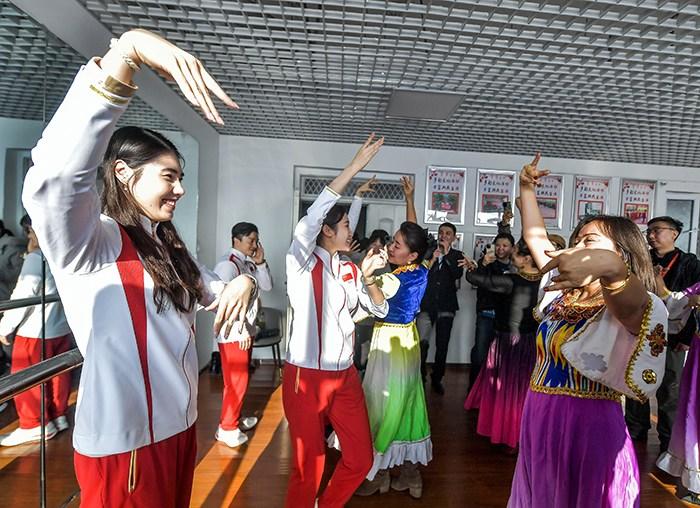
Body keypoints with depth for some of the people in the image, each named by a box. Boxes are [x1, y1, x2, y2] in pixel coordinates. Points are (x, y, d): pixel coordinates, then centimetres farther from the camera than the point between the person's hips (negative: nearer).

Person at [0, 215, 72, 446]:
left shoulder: (36, 258, -16)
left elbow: (23, 296, -18)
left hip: (35, 331, -7)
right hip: (61, 328, 7)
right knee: (57, 374, 15)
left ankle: (36, 425, 15)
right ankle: (58, 416, 26)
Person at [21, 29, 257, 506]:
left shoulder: (168, 246, 9)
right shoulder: (89, 241, -15)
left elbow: (214, 290, 17)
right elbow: (53, 177, -36)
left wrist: (243, 282, -9)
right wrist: (127, 52, -41)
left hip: (177, 425, 8)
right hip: (122, 439, -7)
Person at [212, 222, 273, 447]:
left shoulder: (249, 264, 9)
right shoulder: (227, 264, -17)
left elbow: (266, 286, 10)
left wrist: (260, 263, -3)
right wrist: (241, 330, -21)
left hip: (247, 331, 9)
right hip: (233, 333, -9)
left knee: (241, 378, 19)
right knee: (236, 381, 0)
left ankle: (236, 418, 35)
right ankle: (226, 428, 15)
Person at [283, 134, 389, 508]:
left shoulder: (350, 270, 9)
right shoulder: (303, 262, -7)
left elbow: (380, 310, 11)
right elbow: (310, 218, -24)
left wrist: (367, 276, -7)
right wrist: (354, 167, -24)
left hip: (345, 375, 6)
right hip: (306, 375, -5)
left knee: (361, 458, 12)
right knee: (308, 466, 8)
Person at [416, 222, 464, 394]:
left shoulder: (457, 255, 8)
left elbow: (458, 274, -10)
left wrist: (446, 254, -11)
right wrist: (432, 259, -14)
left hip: (446, 305, 1)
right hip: (426, 304, -1)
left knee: (442, 346, 7)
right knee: (422, 343, -12)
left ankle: (437, 379, 25)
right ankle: (419, 377, 8)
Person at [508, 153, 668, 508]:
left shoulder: (626, 308, -15)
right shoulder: (562, 291, 6)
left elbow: (634, 304, -41)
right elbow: (535, 237, 11)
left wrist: (610, 268, -61)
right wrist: (527, 188, 8)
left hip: (588, 428, -7)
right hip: (539, 424, 7)